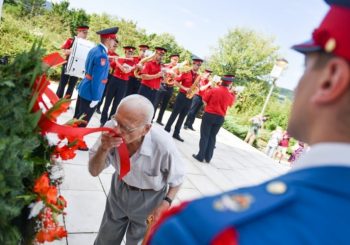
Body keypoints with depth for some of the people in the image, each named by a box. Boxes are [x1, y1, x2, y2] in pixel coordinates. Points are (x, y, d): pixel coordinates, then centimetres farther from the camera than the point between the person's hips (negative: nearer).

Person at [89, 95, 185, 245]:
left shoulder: (163, 145, -35)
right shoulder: (111, 127, -28)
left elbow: (177, 179, -13)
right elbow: (94, 171, -18)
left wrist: (166, 204, -22)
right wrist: (103, 149, -36)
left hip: (148, 200, -3)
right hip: (119, 189, 3)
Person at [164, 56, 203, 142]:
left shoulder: (198, 76, 7)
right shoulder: (186, 73, -8)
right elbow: (176, 82, -8)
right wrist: (184, 88, -16)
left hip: (190, 98, 5)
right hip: (182, 96, -5)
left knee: (182, 116, 10)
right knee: (174, 114, 0)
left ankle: (176, 133, 19)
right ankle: (166, 130, 11)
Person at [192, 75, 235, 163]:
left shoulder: (214, 90, -11)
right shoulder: (230, 95, -2)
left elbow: (204, 100, -4)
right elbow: (231, 104, 18)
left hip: (209, 115, -3)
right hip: (220, 118, 3)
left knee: (204, 136, 4)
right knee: (212, 137, 13)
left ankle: (200, 156, 5)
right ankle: (208, 157, 17)